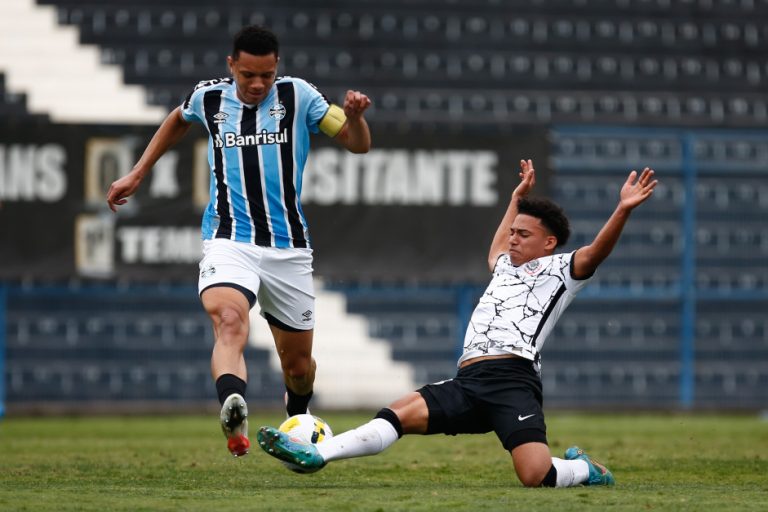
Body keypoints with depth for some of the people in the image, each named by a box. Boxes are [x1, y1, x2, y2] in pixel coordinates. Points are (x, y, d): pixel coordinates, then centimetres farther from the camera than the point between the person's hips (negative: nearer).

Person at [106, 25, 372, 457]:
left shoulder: (297, 96, -1)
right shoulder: (209, 98, 4)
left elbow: (358, 144, -1)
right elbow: (179, 120, 28)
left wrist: (354, 115, -23)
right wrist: (138, 174, 27)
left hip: (288, 248, 1)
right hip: (229, 240, -1)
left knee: (298, 360, 11)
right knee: (230, 322, -32)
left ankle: (298, 420, 44)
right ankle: (235, 420, -55)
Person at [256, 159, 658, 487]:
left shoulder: (562, 269, 13)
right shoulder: (505, 267, 35)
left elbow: (596, 251, -6)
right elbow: (497, 248, 59)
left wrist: (623, 210, -22)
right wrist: (518, 197, 67)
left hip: (512, 381, -7)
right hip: (467, 384, 7)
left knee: (535, 476, -25)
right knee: (400, 413, -17)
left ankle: (585, 470, 9)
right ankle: (315, 454, -32)